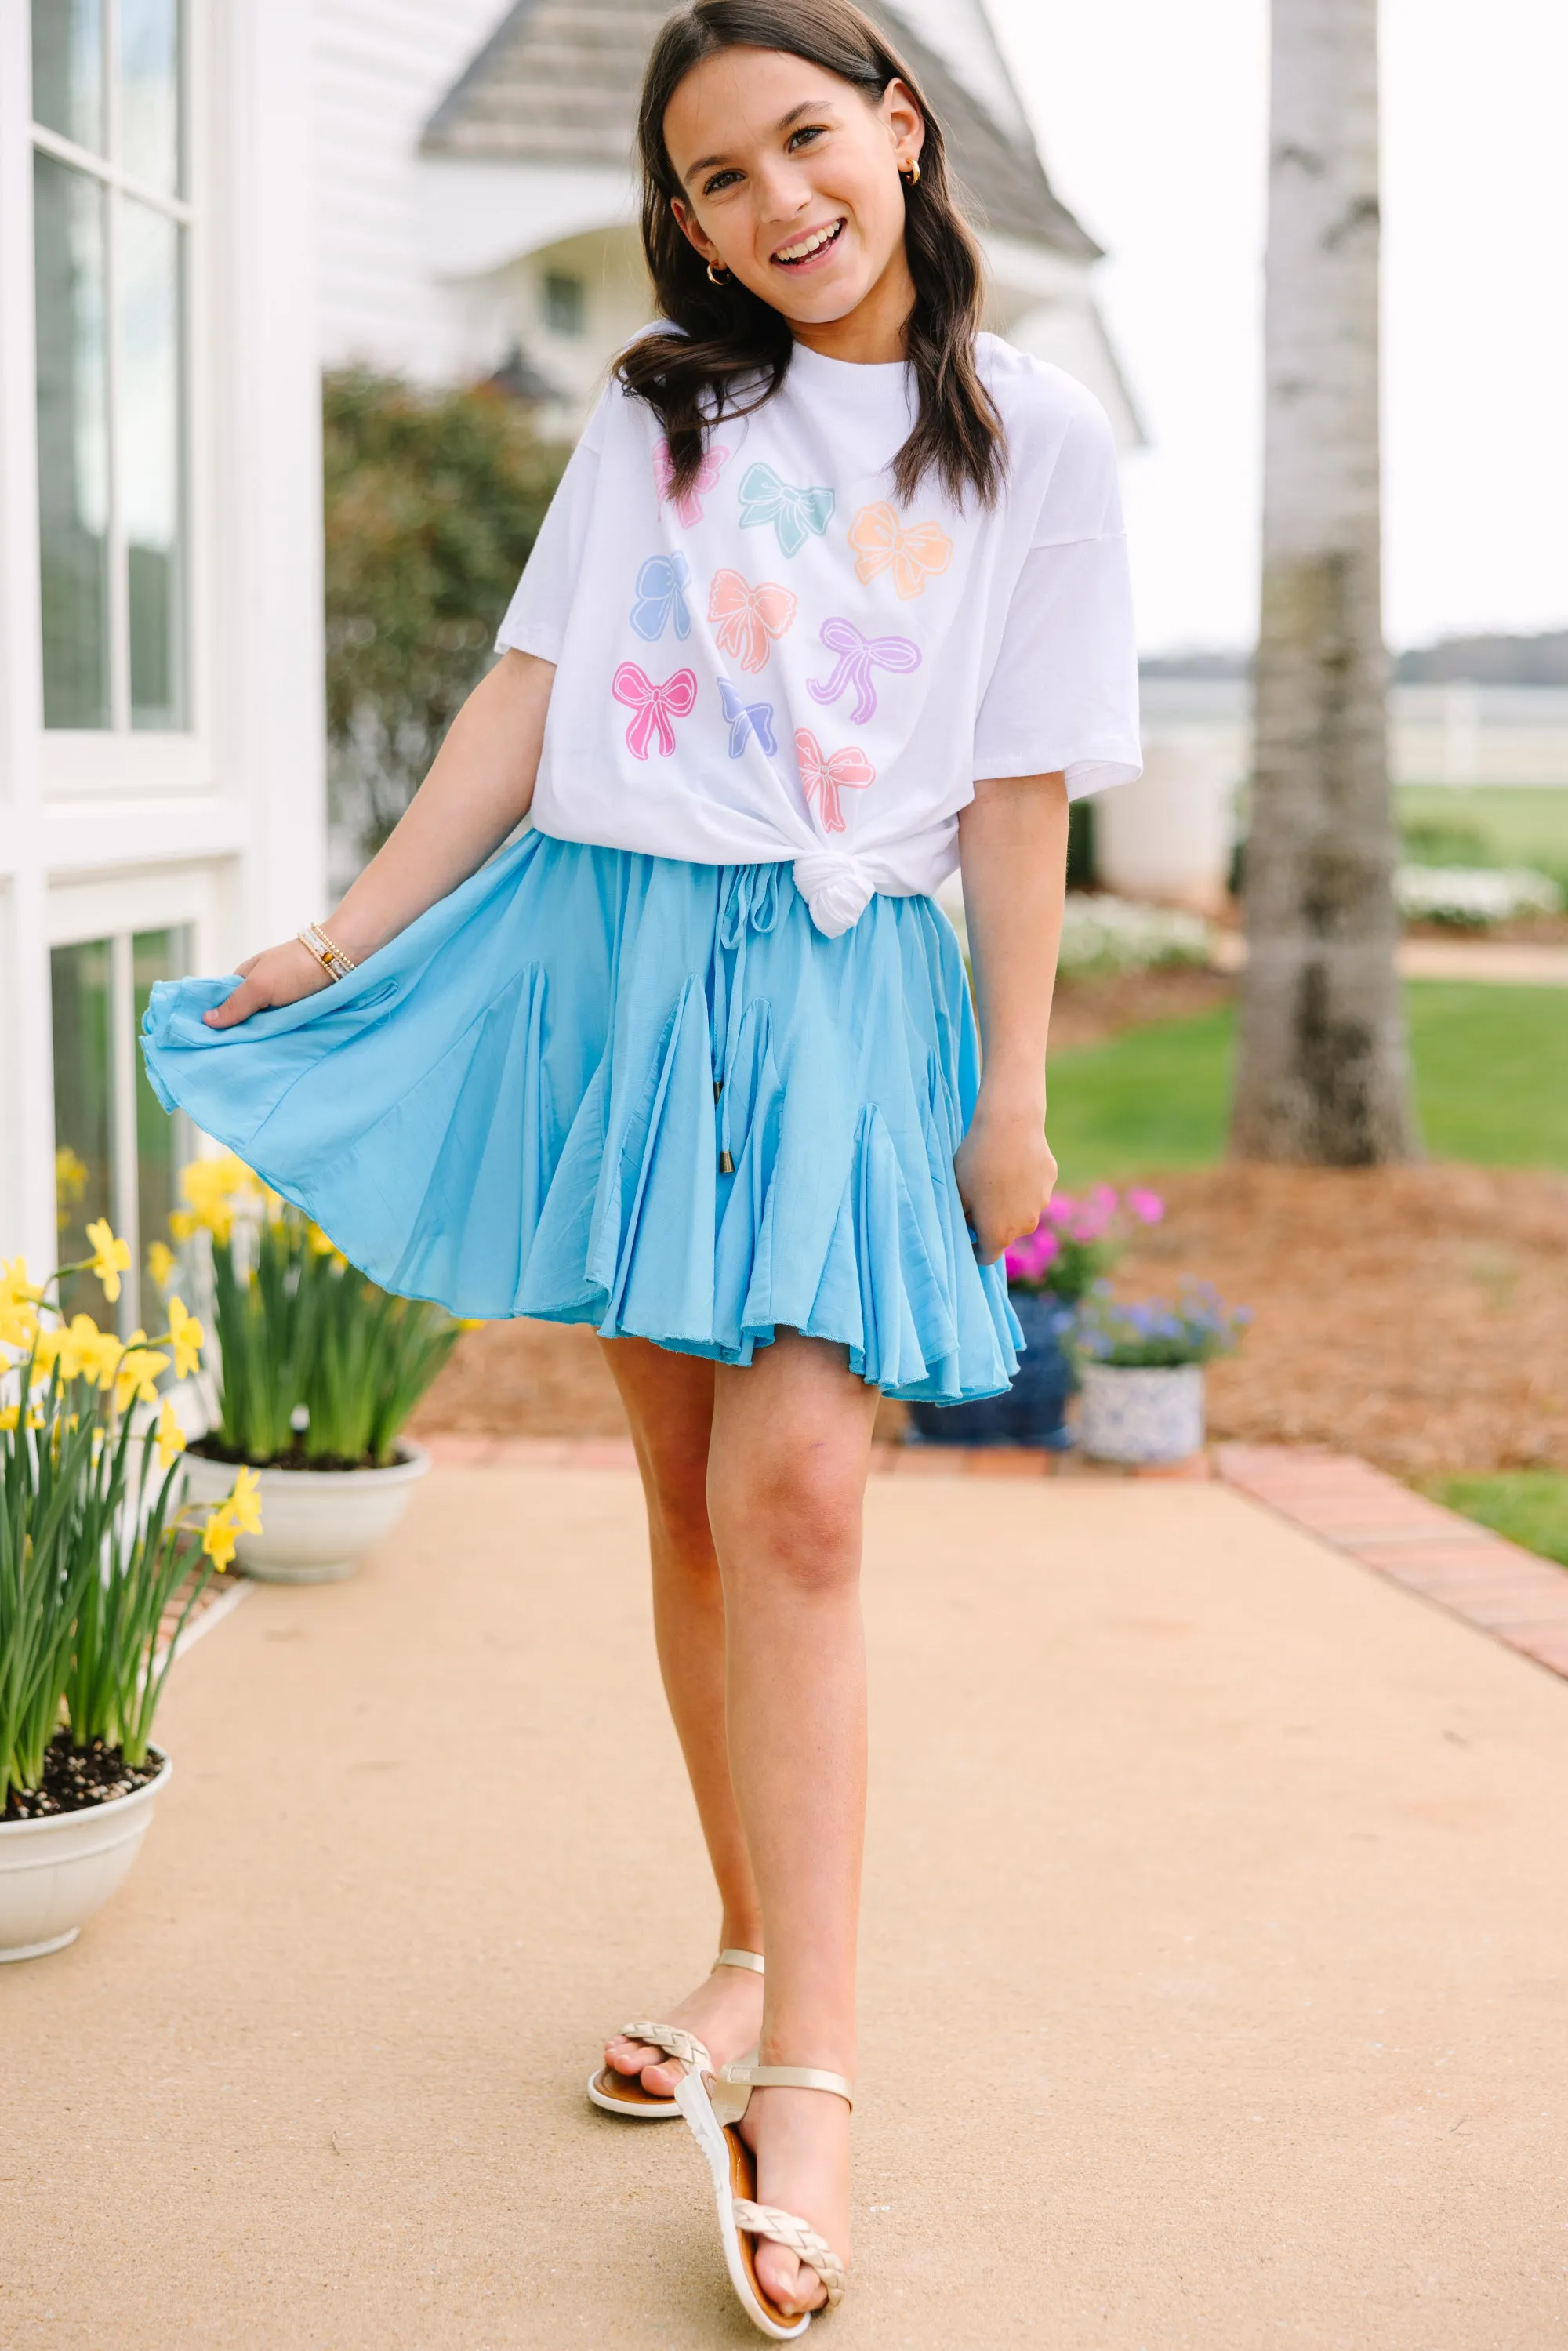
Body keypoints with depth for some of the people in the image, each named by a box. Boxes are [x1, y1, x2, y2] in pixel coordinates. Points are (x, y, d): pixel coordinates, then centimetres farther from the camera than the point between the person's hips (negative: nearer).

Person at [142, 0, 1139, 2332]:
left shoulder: (1034, 442, 3)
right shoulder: (657, 408, 11)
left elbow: (1022, 795, 3)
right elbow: (528, 695, 11)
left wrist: (1015, 1090, 0)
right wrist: (343, 940, 8)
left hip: (840, 992, -3)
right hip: (612, 956, 3)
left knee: (793, 1490, -15)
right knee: (688, 1486, 6)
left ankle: (806, 2073, -14)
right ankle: (752, 1955, 19)